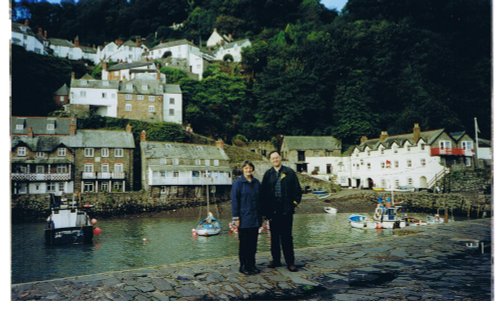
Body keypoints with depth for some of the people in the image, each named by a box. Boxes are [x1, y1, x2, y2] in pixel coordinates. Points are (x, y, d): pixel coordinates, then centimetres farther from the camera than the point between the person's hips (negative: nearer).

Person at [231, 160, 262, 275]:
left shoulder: (256, 183, 8)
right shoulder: (238, 183, -6)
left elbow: (259, 200, 12)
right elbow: (234, 200, -8)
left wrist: (261, 216, 10)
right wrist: (236, 218, -12)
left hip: (255, 219, 5)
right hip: (244, 219, -5)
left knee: (253, 243, 10)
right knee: (244, 244, 3)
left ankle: (252, 265, 20)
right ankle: (244, 266, 13)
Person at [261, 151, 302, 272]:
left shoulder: (289, 172, 2)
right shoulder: (268, 174, 7)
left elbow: (297, 189, 5)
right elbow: (263, 192, 7)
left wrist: (295, 202, -3)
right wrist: (265, 210, 1)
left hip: (286, 210, -2)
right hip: (273, 210, 2)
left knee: (287, 237, 1)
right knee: (274, 236, 10)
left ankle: (290, 262, 7)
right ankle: (276, 260, 21)